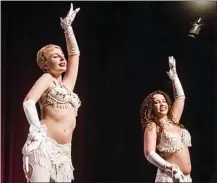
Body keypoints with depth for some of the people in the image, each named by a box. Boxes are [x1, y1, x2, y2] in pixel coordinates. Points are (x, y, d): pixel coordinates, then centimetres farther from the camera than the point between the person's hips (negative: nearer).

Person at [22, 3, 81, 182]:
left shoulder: (67, 83, 24)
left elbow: (75, 53, 29)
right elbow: (28, 101, -10)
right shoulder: (46, 79, 6)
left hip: (63, 151, 7)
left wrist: (68, 27, 31)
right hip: (44, 144, -7)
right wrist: (36, 130, -18)